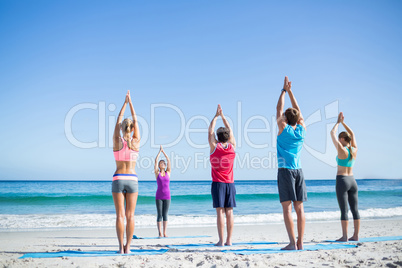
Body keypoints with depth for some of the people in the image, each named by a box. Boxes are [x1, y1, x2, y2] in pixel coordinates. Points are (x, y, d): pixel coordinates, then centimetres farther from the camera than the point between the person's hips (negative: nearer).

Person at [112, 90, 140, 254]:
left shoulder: (117, 141, -5)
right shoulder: (136, 142, -3)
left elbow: (118, 120, 7)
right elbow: (135, 120, 7)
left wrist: (125, 102, 14)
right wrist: (130, 102, 15)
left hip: (118, 180, 0)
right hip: (132, 180, 1)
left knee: (120, 215, 1)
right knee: (130, 215, 3)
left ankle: (121, 247, 1)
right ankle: (127, 247, 3)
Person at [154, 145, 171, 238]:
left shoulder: (168, 173, 9)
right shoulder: (157, 173, 5)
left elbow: (169, 161, 3)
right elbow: (155, 161, -2)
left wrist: (163, 151, 4)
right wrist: (160, 151, 2)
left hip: (167, 196, 2)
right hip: (158, 196, -2)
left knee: (165, 215, 3)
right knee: (159, 215, -2)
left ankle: (165, 233, 7)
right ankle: (160, 233, 2)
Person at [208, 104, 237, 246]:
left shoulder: (214, 147, -4)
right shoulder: (232, 147, 3)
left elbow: (210, 131, 9)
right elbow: (230, 130, 18)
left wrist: (216, 116, 17)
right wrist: (222, 116, 24)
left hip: (218, 183, -3)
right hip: (230, 183, 3)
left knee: (220, 211, -4)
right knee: (229, 212, 4)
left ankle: (221, 240, -5)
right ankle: (229, 240, 5)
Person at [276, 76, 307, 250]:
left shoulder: (283, 128, -4)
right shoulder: (302, 130, 7)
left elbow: (279, 109, 7)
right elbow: (298, 111, 20)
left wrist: (284, 90, 17)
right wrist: (290, 91, 24)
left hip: (285, 170, -5)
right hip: (298, 171, 5)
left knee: (287, 207, -6)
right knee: (299, 208, 5)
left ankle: (292, 243, -10)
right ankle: (300, 242, 7)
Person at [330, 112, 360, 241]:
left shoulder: (342, 150, -12)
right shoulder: (354, 150, 4)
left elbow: (332, 133, -6)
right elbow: (352, 134, 19)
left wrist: (338, 122, 6)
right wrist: (343, 123, 19)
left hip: (342, 181, -7)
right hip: (352, 181, 7)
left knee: (344, 210, -5)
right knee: (355, 209, 7)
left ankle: (345, 236, -3)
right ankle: (356, 235, 11)